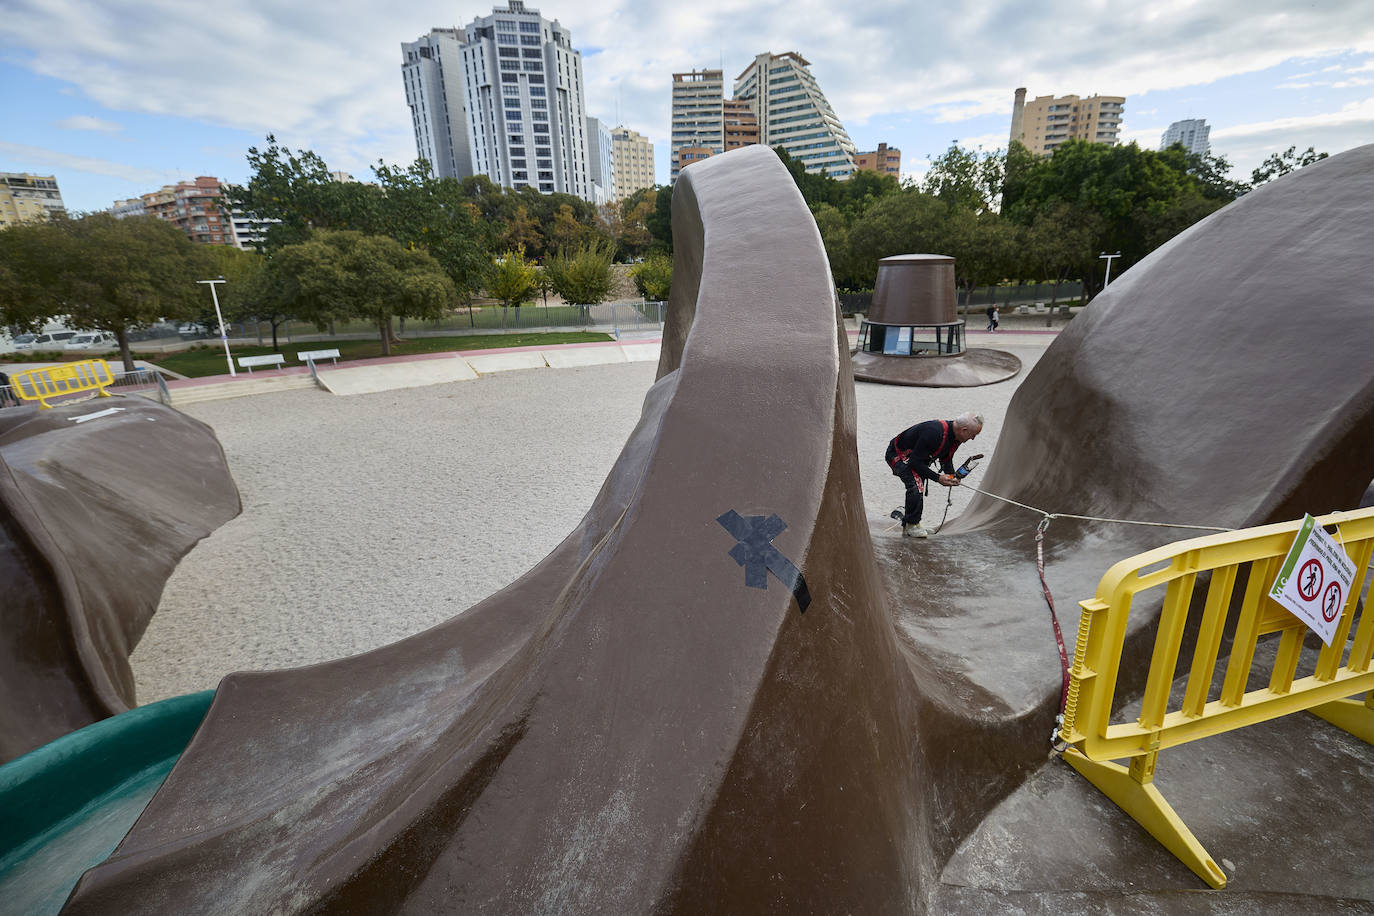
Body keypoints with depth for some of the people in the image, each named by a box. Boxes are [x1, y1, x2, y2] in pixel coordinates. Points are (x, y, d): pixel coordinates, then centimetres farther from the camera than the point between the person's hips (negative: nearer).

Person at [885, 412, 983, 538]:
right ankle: (912, 525, -11)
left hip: (915, 457, 9)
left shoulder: (956, 436, -9)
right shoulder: (934, 433, -37)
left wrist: (952, 476, -9)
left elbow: (946, 459, 9)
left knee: (918, 491, 10)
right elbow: (915, 462, -32)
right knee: (916, 484, -27)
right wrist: (937, 478, -30)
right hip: (897, 455, -9)